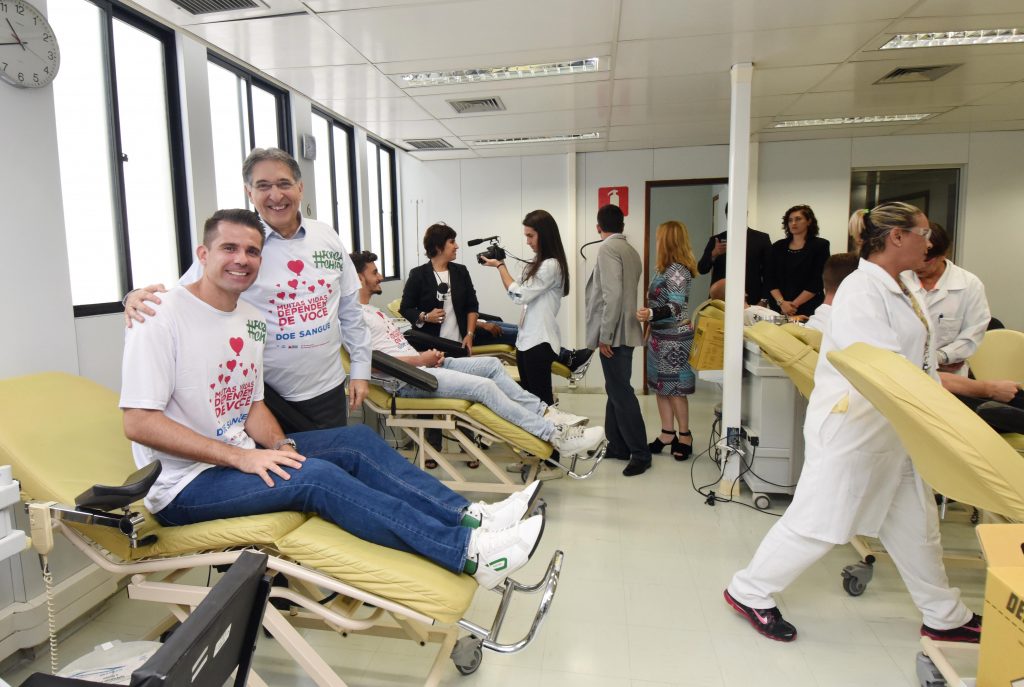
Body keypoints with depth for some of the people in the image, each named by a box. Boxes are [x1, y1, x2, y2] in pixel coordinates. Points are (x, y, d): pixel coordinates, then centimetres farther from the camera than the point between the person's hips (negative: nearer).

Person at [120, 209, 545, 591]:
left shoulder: (253, 319, 8)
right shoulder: (163, 318, -16)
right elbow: (139, 423, -21)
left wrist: (278, 445, -10)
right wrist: (239, 457, -27)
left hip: (242, 456, 8)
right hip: (186, 485, -8)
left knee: (357, 440, -7)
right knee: (315, 476, -30)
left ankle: (466, 516, -12)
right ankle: (466, 551, -31)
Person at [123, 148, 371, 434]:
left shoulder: (326, 236, 3)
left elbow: (349, 309, 8)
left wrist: (360, 368, 7)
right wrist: (139, 297, -28)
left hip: (328, 388, 4)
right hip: (269, 394, -3)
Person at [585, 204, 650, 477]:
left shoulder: (608, 248, -12)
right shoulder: (630, 250, 13)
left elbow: (612, 295, -21)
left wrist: (604, 335, -18)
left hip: (614, 334, -9)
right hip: (624, 331, 9)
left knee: (621, 393, -5)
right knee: (616, 390, 15)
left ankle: (640, 453, 1)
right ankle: (617, 445, 23)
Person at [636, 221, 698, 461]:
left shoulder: (677, 270, -18)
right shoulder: (666, 268, 10)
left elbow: (676, 307, -25)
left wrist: (651, 314, -39)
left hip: (674, 337, -9)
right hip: (660, 335, 9)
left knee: (673, 388, -1)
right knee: (661, 386, 11)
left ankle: (685, 436, 13)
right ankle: (668, 434, 18)